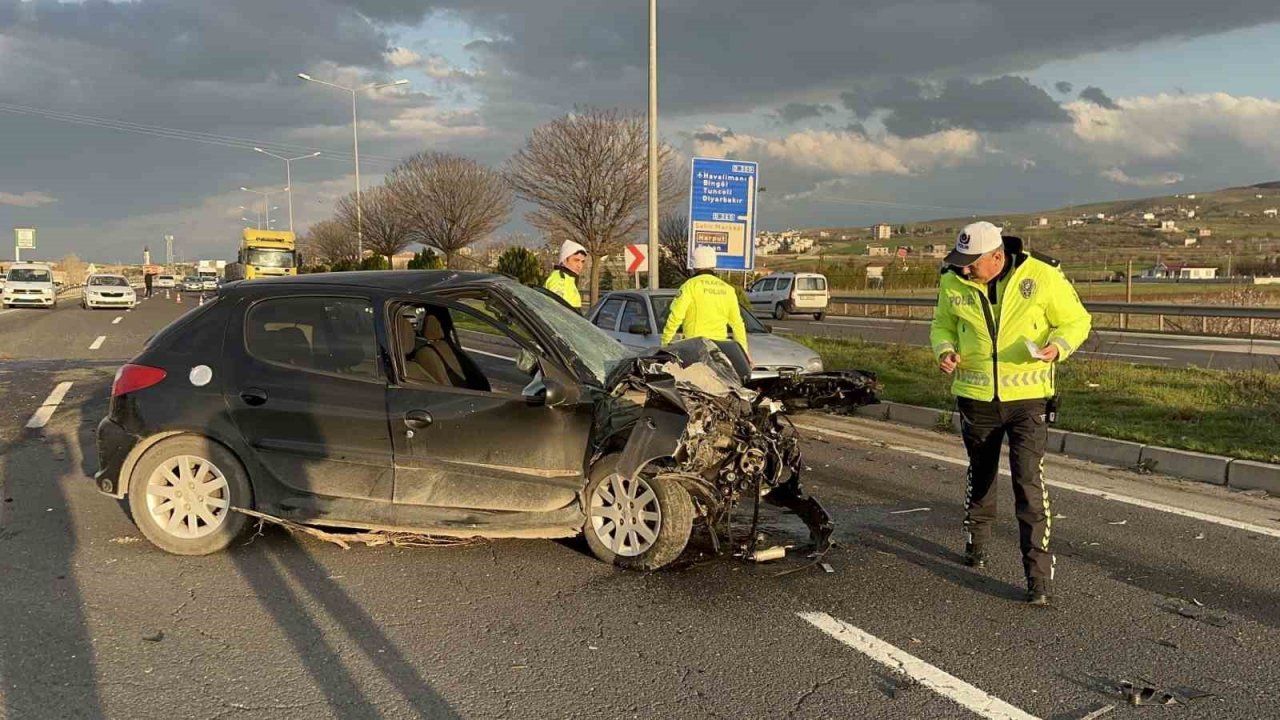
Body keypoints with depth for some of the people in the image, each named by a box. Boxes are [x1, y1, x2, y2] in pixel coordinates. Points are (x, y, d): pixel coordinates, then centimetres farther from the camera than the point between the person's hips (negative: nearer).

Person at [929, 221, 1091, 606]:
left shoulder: (1042, 276, -13)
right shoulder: (953, 282, -6)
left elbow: (1077, 321, -2)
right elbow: (942, 325, 10)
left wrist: (1058, 346, -23)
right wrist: (945, 350, -12)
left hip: (1028, 397, -3)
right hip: (976, 397, 3)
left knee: (1029, 483, -10)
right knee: (980, 475, 21)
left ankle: (1040, 576, -3)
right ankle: (976, 544, 44)